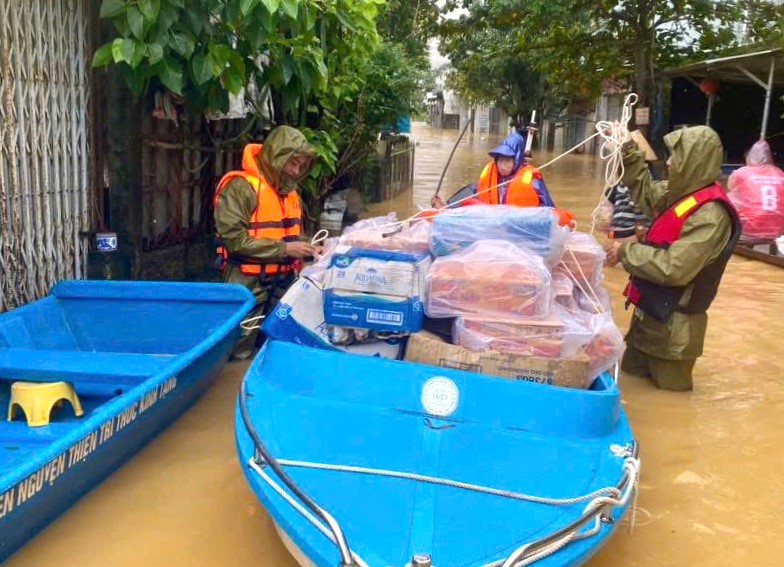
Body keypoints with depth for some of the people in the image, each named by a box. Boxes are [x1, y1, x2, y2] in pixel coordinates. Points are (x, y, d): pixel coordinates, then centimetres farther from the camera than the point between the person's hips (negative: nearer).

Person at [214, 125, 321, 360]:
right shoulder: (241, 186, -14)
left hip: (283, 283, 8)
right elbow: (234, 239, -22)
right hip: (249, 285, -7)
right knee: (240, 351, 2)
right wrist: (284, 249, -22)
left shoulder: (290, 191, 12)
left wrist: (305, 249, 4)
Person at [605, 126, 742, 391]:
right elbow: (645, 192, 22)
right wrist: (628, 152, 12)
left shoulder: (711, 214, -24)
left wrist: (625, 252, -19)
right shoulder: (683, 194, 3)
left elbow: (674, 268, -29)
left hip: (673, 325, -9)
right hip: (650, 311, 9)